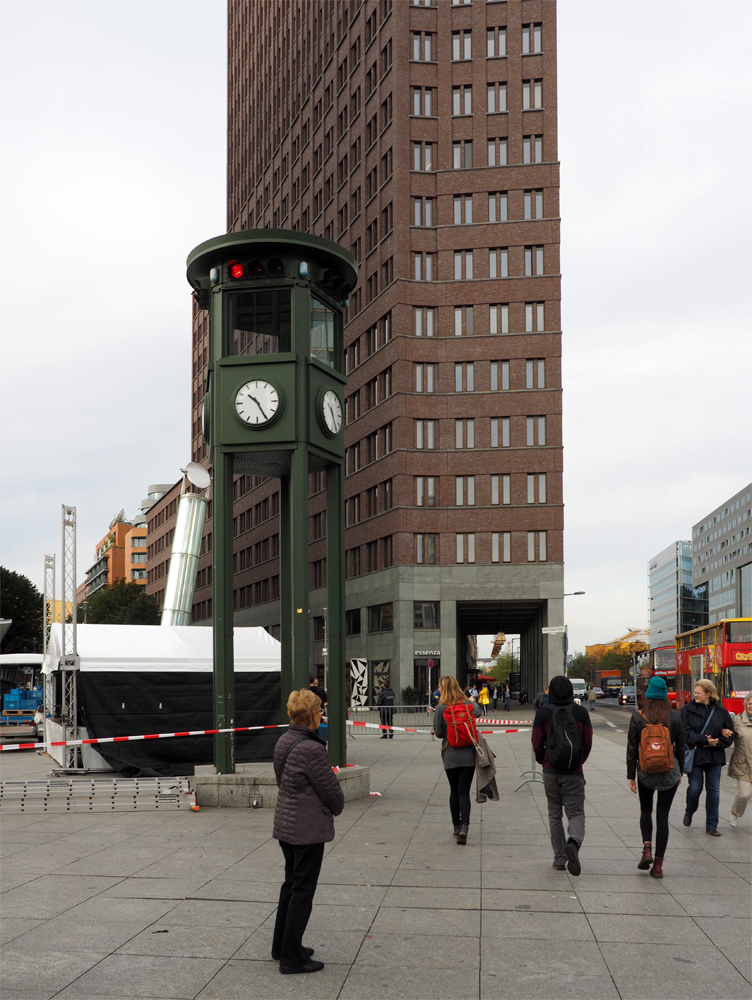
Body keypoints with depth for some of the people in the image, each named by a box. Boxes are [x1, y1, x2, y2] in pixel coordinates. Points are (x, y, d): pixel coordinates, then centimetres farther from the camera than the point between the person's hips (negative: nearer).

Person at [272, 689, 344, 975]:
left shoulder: (283, 742, 4)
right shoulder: (311, 750, -24)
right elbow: (331, 789, -16)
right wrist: (337, 808, 6)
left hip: (285, 824, 9)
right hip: (309, 828, -9)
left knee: (291, 884, 21)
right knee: (303, 890, 1)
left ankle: (281, 946, 32)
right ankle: (292, 958, 9)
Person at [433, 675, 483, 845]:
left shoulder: (441, 708, -6)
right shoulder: (468, 704, 2)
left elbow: (438, 732, -7)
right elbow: (479, 712, -5)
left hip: (450, 756, -1)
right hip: (468, 754, 1)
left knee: (454, 792, 14)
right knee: (464, 792, 1)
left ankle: (457, 827, 19)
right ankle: (464, 826, -16)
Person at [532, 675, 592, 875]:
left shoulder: (543, 713, -3)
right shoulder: (581, 712, -1)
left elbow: (537, 743, -2)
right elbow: (588, 742, 1)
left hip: (550, 771, 1)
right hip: (574, 771, -1)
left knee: (554, 815, 12)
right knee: (576, 813, 3)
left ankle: (559, 859, 14)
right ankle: (574, 842, -27)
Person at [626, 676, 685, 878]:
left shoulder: (637, 718, -6)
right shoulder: (675, 718, -3)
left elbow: (632, 749, -4)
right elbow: (680, 748, 5)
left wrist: (631, 775, 4)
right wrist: (680, 772, 17)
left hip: (645, 771, 0)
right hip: (669, 771, 0)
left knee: (646, 810, 21)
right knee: (663, 816, 6)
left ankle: (647, 848, -1)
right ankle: (658, 864, 6)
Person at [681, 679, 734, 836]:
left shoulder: (720, 711, 2)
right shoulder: (687, 710, -3)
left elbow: (729, 734, 4)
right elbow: (685, 733, -10)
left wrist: (716, 743, -12)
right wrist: (704, 739, -20)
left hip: (715, 757, 2)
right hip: (695, 755, -2)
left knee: (713, 790, 3)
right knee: (695, 788, -3)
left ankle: (711, 826, 12)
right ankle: (689, 812, 28)